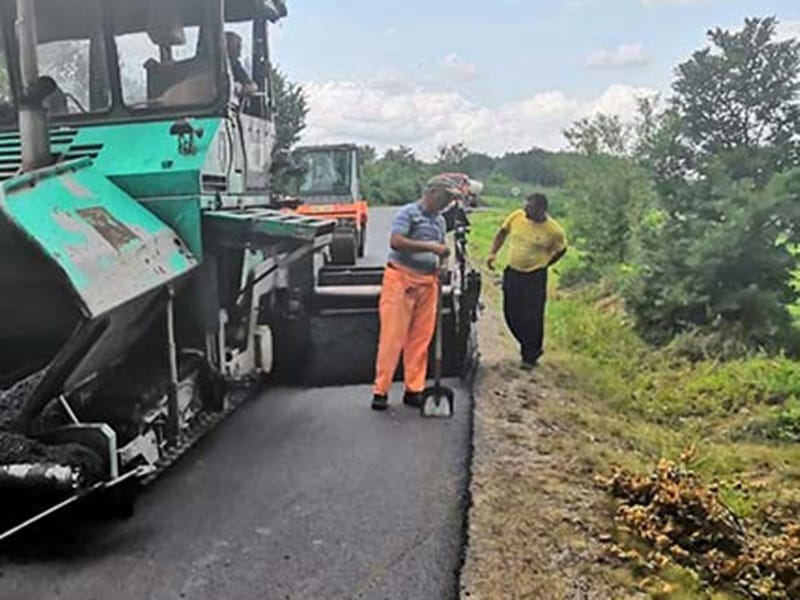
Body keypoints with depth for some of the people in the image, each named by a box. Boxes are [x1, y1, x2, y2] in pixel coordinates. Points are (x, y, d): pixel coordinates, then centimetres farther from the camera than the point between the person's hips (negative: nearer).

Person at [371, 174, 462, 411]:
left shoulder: (440, 221, 18)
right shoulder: (408, 213, -5)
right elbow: (395, 241, -19)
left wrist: (442, 257, 7)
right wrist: (430, 247, -21)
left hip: (427, 283, 7)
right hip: (401, 279, -7)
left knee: (420, 339, 7)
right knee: (392, 337, -6)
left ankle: (414, 390, 15)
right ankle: (380, 391, 1)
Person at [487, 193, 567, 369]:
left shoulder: (553, 230, -14)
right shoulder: (516, 217, -6)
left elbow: (561, 249, 4)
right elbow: (502, 232, 11)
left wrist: (543, 264, 5)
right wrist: (493, 253, 2)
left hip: (535, 277, -5)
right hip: (512, 273, 5)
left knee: (532, 318, -2)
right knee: (512, 314, 11)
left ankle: (530, 356, 17)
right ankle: (531, 347, 32)